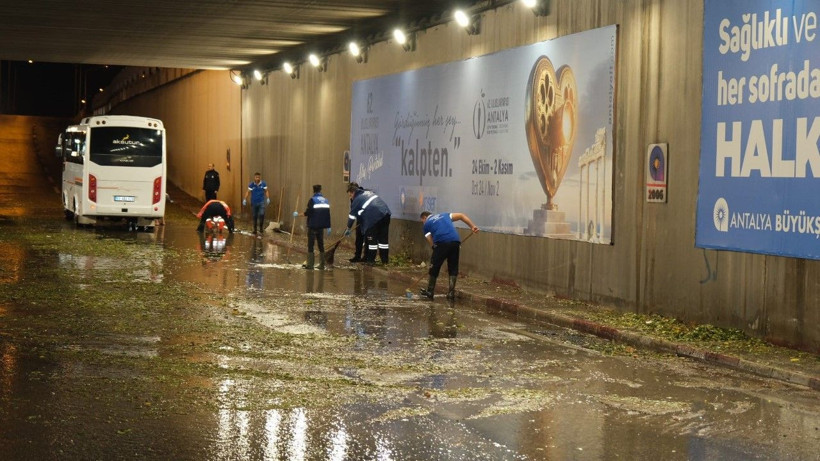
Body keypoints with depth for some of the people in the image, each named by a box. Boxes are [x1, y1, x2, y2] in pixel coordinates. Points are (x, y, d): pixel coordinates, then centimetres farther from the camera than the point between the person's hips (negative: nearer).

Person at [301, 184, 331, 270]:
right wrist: (328, 227, 13)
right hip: (321, 226, 5)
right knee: (321, 245, 12)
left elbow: (308, 212, -16)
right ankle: (322, 265, 12)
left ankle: (310, 264, -4)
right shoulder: (326, 200, 9)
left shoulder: (312, 200, -9)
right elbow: (328, 214, 9)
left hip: (312, 225, -5)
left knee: (310, 245, -1)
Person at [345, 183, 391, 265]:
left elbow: (352, 216, 6)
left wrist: (348, 228, 18)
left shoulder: (357, 200, 0)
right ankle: (385, 260, 14)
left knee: (371, 239, 3)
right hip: (385, 214, 7)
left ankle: (371, 259, 4)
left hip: (374, 217, -7)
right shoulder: (368, 192, 21)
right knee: (383, 238, 11)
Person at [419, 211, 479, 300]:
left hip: (441, 243, -3)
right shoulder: (444, 215, 31)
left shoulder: (427, 224, 19)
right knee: (453, 268, 14)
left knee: (434, 267, 13)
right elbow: (462, 216, 22)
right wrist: (472, 226, 18)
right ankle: (451, 293, 11)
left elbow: (431, 242, 10)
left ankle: (430, 291, 23)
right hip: (455, 241, 3)